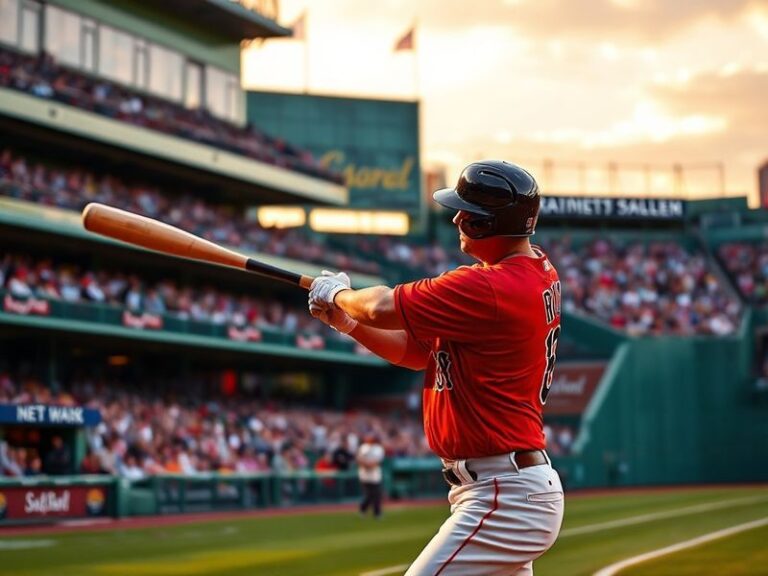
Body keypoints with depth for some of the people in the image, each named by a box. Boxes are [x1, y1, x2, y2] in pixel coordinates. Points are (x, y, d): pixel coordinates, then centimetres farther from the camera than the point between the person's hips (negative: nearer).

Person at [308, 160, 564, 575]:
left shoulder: (492, 288, -21)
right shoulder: (536, 274, 11)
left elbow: (384, 307, -18)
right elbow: (422, 352, 14)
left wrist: (337, 294, 3)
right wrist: (347, 322, 4)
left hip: (504, 499, -11)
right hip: (511, 489, 11)